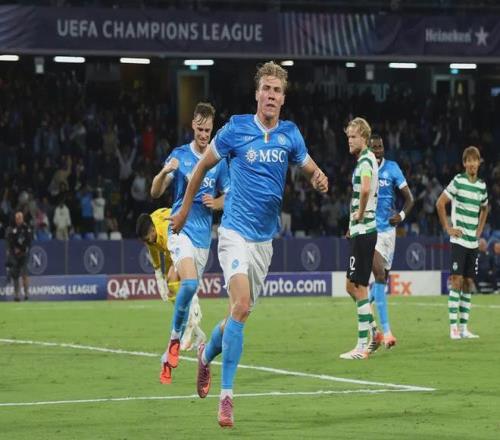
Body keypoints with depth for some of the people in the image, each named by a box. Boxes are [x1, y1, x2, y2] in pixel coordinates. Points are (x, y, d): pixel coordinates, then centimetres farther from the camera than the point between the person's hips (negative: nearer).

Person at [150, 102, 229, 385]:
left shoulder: (219, 162, 8)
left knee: (190, 291, 7)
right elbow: (155, 193, -6)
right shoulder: (179, 156, -1)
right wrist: (164, 173, -26)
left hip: (204, 234, 4)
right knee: (190, 282, -28)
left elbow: (228, 197, 18)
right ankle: (176, 336, -11)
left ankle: (169, 358, 18)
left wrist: (216, 203, -5)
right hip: (181, 228, -4)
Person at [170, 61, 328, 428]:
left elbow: (311, 170, 13)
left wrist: (320, 179, -12)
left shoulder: (290, 135, 3)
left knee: (240, 312, 12)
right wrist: (185, 209, 13)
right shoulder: (236, 129, -6)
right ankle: (226, 395, -16)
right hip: (236, 231, -5)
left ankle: (207, 355, 44)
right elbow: (203, 165, 7)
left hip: (265, 237, 5)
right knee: (241, 306, -21)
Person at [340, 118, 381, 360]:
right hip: (360, 231, 10)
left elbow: (365, 189, -35)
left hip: (363, 231, -10)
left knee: (359, 287, -6)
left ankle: (363, 345, -3)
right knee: (351, 286, 15)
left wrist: (360, 213, -19)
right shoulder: (365, 160, 17)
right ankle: (373, 333, 21)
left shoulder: (365, 161, -14)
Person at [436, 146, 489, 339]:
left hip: (473, 242, 6)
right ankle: (453, 327, -6)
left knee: (469, 283, 6)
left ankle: (463, 327, 11)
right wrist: (448, 228, -8)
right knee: (457, 281, -8)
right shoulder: (458, 181, -7)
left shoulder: (482, 186, 11)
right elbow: (440, 203, -8)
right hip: (459, 240, -6)